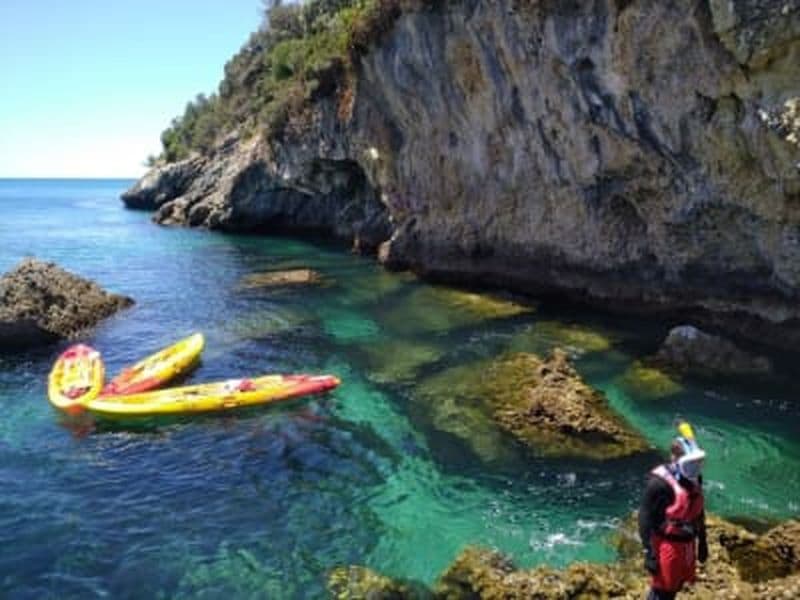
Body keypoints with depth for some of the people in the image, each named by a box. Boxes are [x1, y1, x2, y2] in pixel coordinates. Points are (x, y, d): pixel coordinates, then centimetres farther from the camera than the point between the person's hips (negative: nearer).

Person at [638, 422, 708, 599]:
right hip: (667, 545, -8)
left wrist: (702, 542, 20)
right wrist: (649, 553, -21)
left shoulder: (694, 479, 2)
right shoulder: (660, 483, -24)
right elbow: (646, 518, -21)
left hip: (686, 544, 8)